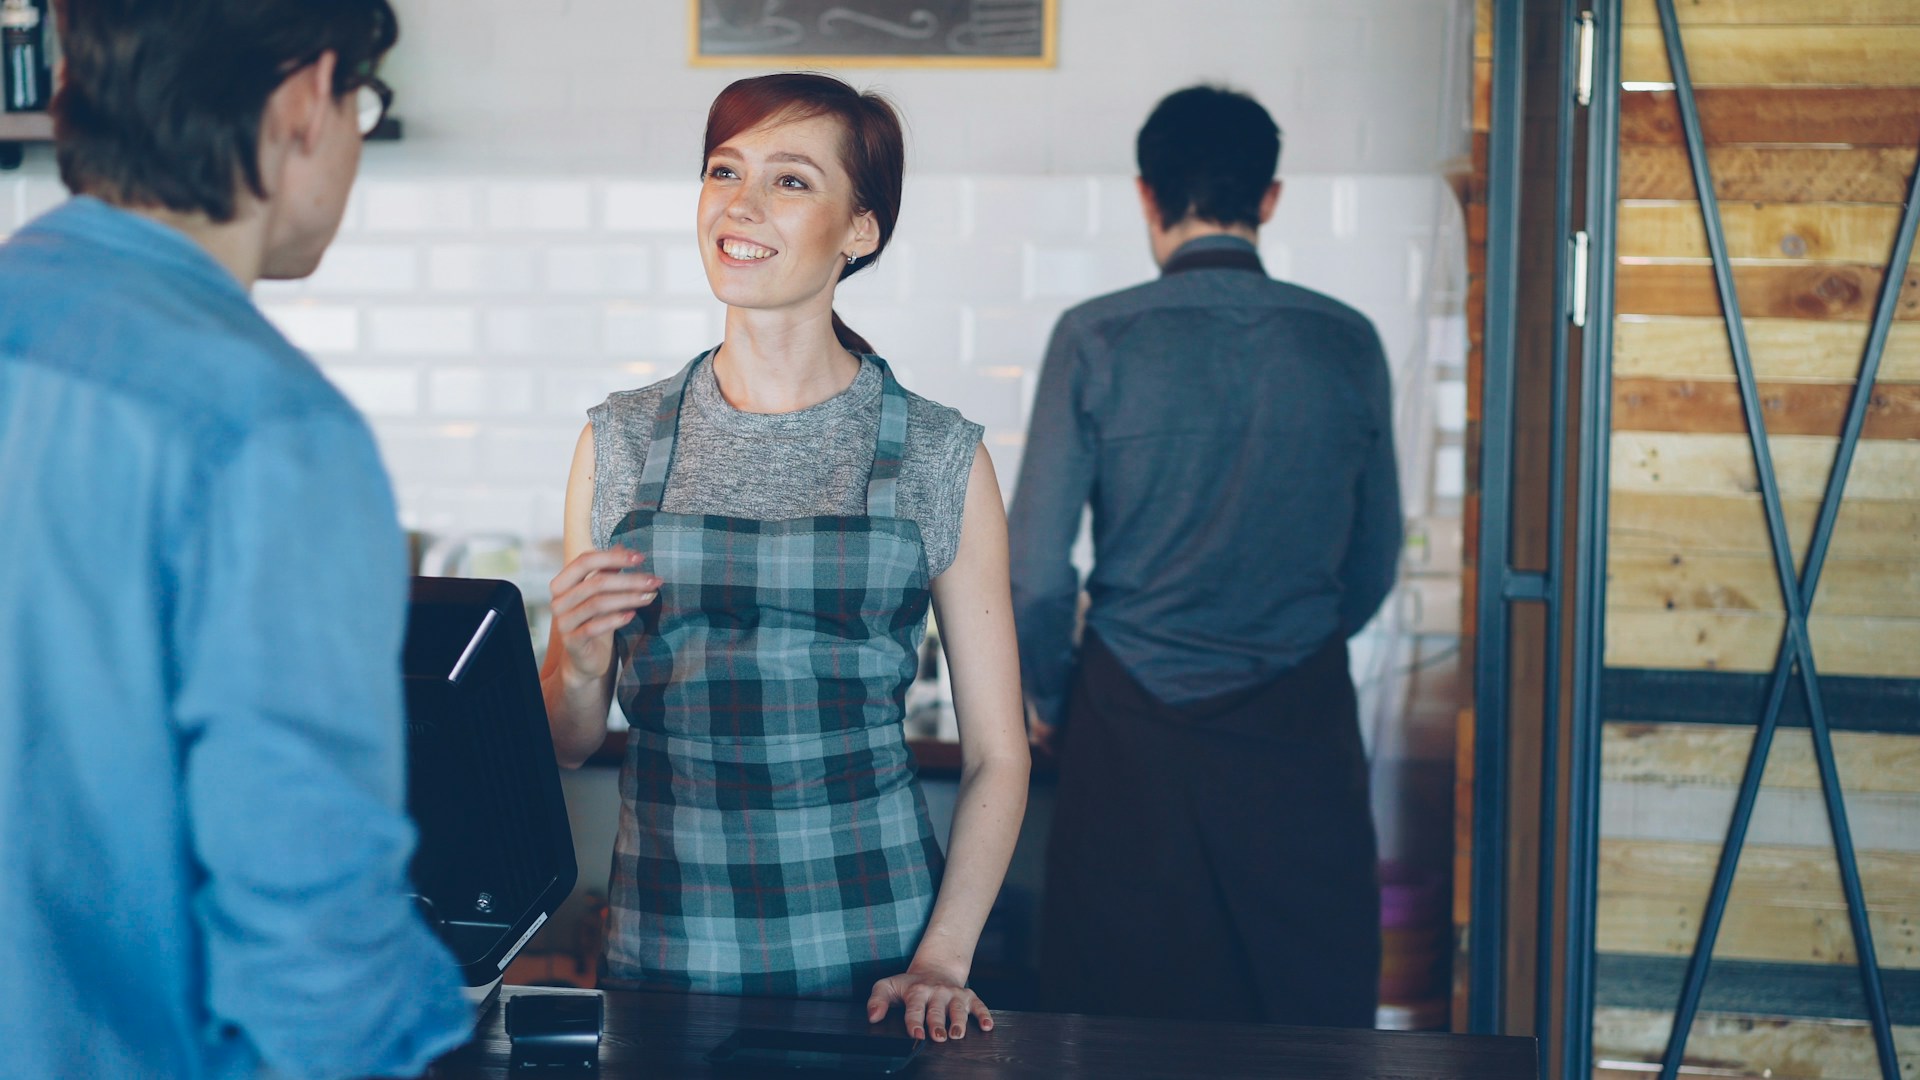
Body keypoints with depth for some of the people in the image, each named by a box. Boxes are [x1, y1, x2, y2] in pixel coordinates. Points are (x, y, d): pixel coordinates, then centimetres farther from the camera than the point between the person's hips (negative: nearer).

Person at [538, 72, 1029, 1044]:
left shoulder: (940, 459, -2)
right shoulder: (619, 444, 4)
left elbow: (996, 753, 1)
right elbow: (570, 739, 10)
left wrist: (940, 961, -9)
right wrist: (577, 665, -11)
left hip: (869, 952, -1)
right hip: (662, 949, 2)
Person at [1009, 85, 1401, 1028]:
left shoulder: (1096, 341, -8)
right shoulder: (1347, 343, 0)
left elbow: (1036, 568, -8)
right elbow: (1374, 562, 8)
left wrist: (1050, 698, 10)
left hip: (1131, 717, -1)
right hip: (1301, 720, 2)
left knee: (1124, 1018, 8)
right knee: (1313, 1011, 10)